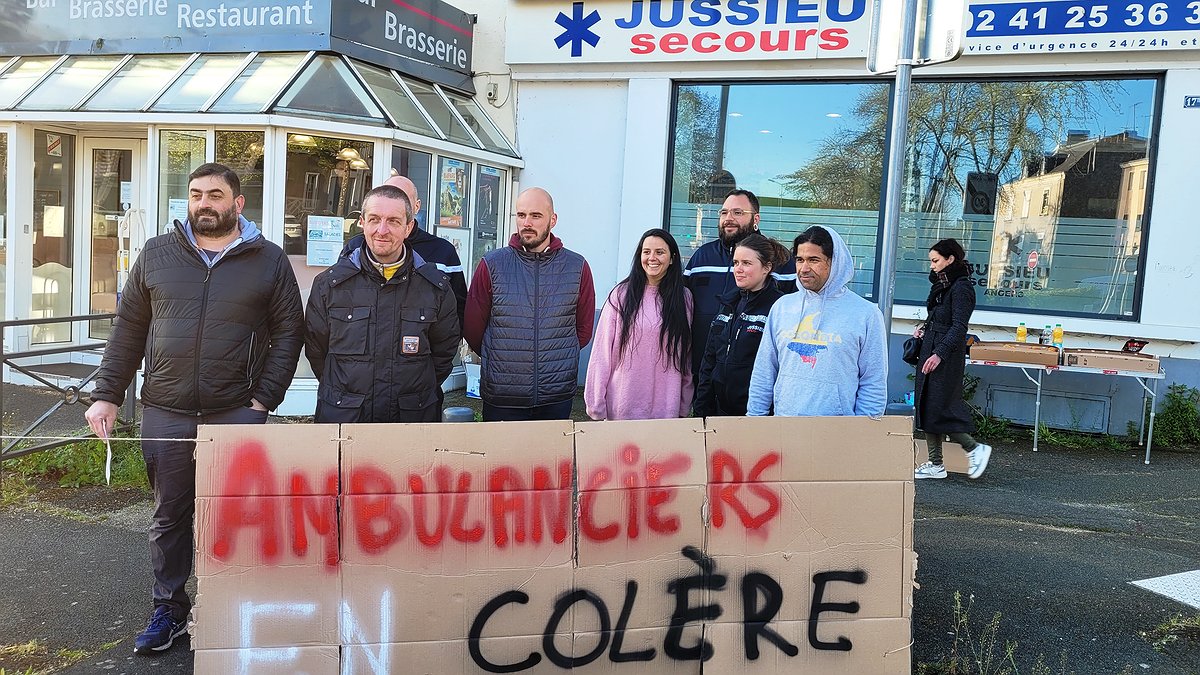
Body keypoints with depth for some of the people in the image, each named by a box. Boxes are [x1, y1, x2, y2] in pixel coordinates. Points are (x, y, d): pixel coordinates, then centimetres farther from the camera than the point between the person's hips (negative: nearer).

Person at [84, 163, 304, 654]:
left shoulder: (269, 260, 2)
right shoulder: (157, 255, 8)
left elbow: (288, 333, 1)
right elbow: (128, 329, 11)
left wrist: (265, 399, -7)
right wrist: (106, 396, 5)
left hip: (238, 414, -2)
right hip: (165, 414, 2)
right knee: (169, 517, 12)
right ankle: (169, 609, 27)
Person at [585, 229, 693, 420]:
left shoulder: (684, 298, 3)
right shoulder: (621, 295, -2)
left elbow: (687, 357, 7)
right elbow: (602, 353, -2)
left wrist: (684, 407, 6)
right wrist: (596, 405, -4)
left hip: (666, 409, 1)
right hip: (622, 408, -1)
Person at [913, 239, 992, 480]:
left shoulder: (961, 287, -12)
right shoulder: (942, 284, 15)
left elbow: (959, 326, -19)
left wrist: (940, 354, -26)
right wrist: (924, 327, 7)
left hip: (947, 354, -9)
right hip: (930, 350, 9)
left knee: (937, 408, -8)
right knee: (926, 406, 8)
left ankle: (975, 448, 9)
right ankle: (935, 464, 13)